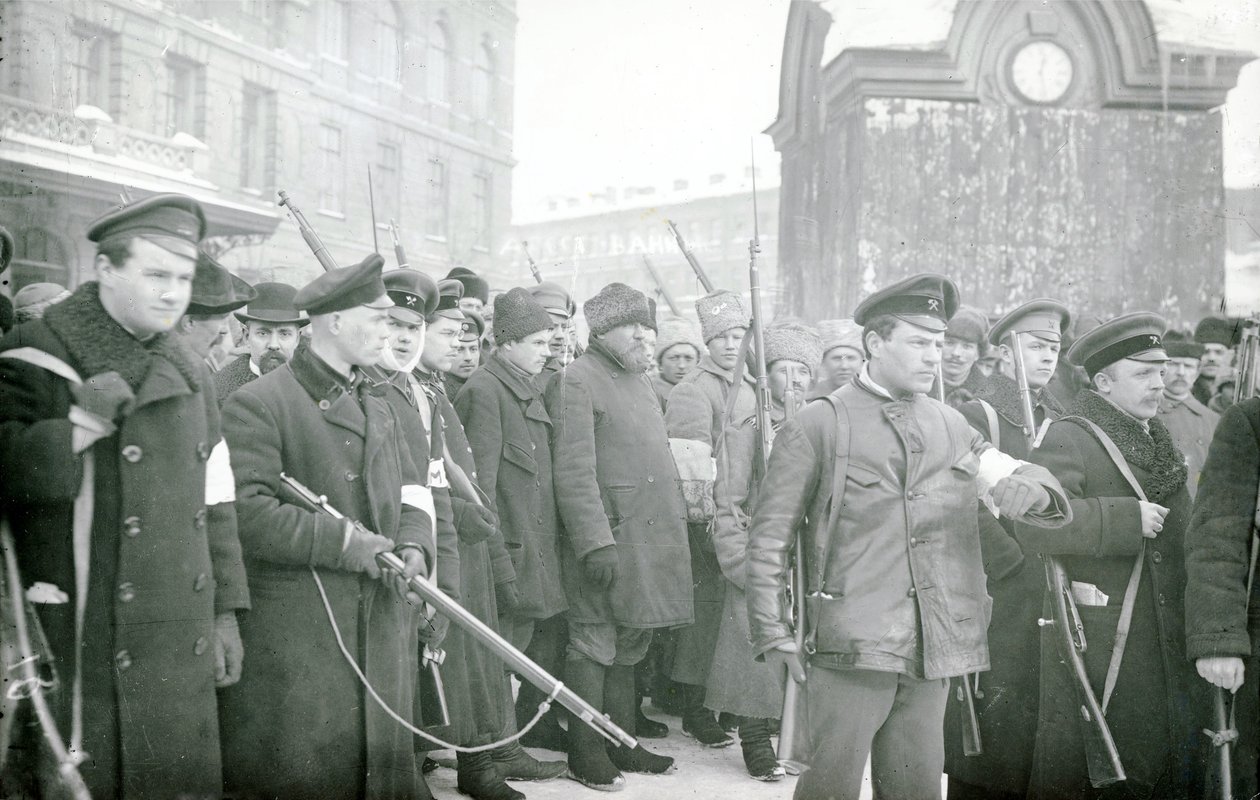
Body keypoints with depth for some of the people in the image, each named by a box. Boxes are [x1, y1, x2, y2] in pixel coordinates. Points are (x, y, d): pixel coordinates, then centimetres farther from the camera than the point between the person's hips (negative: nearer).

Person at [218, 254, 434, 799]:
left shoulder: (378, 405, 17)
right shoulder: (257, 404, -10)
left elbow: (410, 489, 18)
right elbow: (245, 513, -21)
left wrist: (414, 546, -4)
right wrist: (345, 542, -20)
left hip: (384, 626, 7)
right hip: (296, 639, -7)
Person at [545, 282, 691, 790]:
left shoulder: (637, 380, 17)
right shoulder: (575, 381, -10)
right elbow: (573, 472, -17)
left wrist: (673, 527, 18)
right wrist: (596, 542, -22)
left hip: (650, 537, 8)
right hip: (606, 537, -8)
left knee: (629, 645, 15)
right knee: (595, 645, 0)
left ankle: (621, 743, 25)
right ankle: (585, 753, 9)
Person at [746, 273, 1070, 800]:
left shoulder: (951, 426, 14)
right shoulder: (821, 425, -1)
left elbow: (1021, 480, 11)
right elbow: (770, 535, -1)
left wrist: (1027, 490, -14)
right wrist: (772, 633, -6)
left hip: (933, 645, 5)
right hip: (852, 645, -5)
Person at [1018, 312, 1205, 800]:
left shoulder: (1157, 440, 18)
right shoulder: (1069, 438, -10)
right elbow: (1034, 525, -25)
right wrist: (1129, 518, -22)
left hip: (1166, 645, 8)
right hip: (1095, 644, -8)